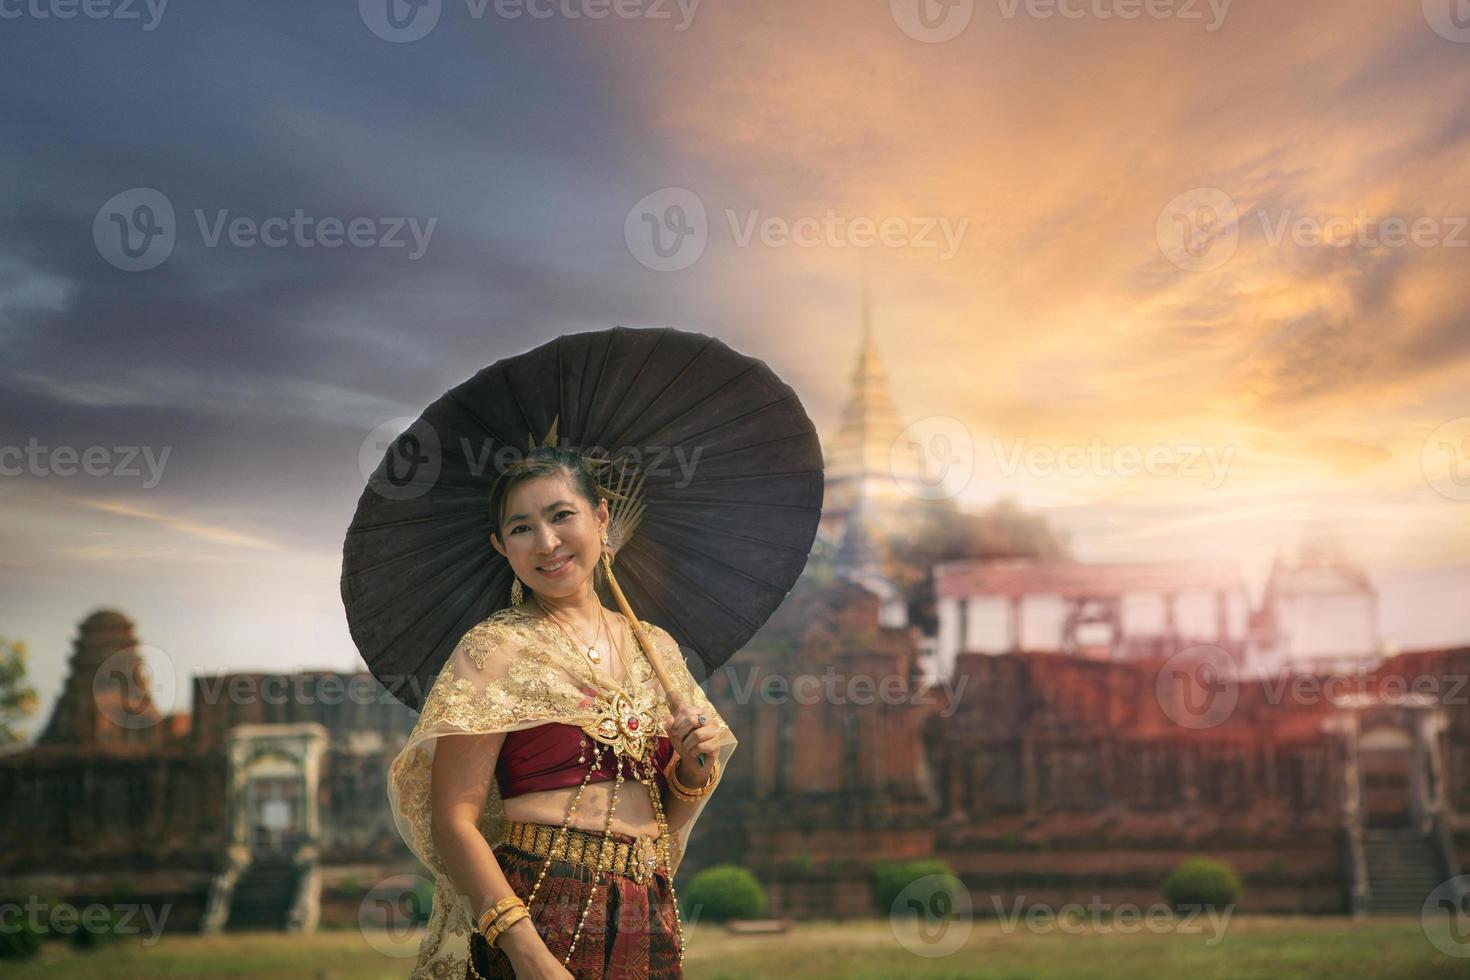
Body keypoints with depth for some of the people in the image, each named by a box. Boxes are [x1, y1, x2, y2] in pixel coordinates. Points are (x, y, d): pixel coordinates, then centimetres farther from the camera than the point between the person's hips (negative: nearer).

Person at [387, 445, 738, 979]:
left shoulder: (656, 649, 11)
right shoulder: (495, 647, -5)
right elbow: (453, 821, -12)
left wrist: (694, 768, -1)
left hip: (649, 925, 5)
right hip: (540, 913, -5)